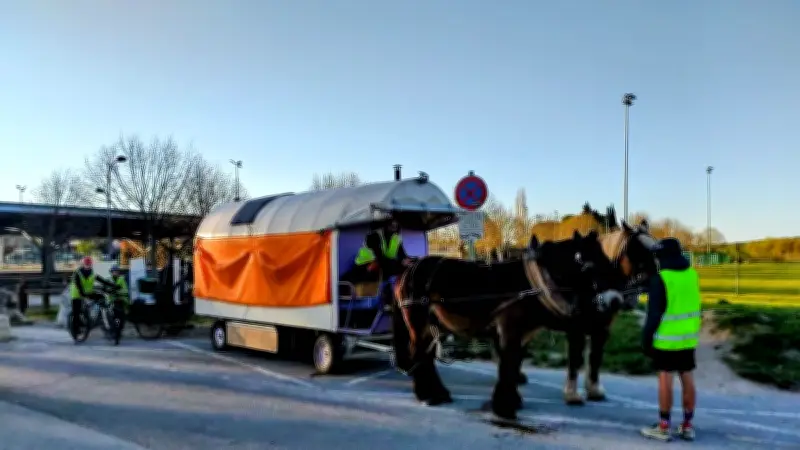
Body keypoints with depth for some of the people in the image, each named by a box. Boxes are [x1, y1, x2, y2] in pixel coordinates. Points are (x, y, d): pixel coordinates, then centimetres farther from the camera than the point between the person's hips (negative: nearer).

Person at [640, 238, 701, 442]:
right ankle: (687, 426, 19)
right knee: (687, 378, 11)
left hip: (667, 337, -6)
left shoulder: (660, 278, -16)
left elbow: (654, 312, -14)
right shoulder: (692, 273, 5)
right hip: (688, 335, 7)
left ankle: (663, 427, 6)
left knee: (665, 378, 0)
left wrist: (646, 336, -7)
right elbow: (692, 305, 14)